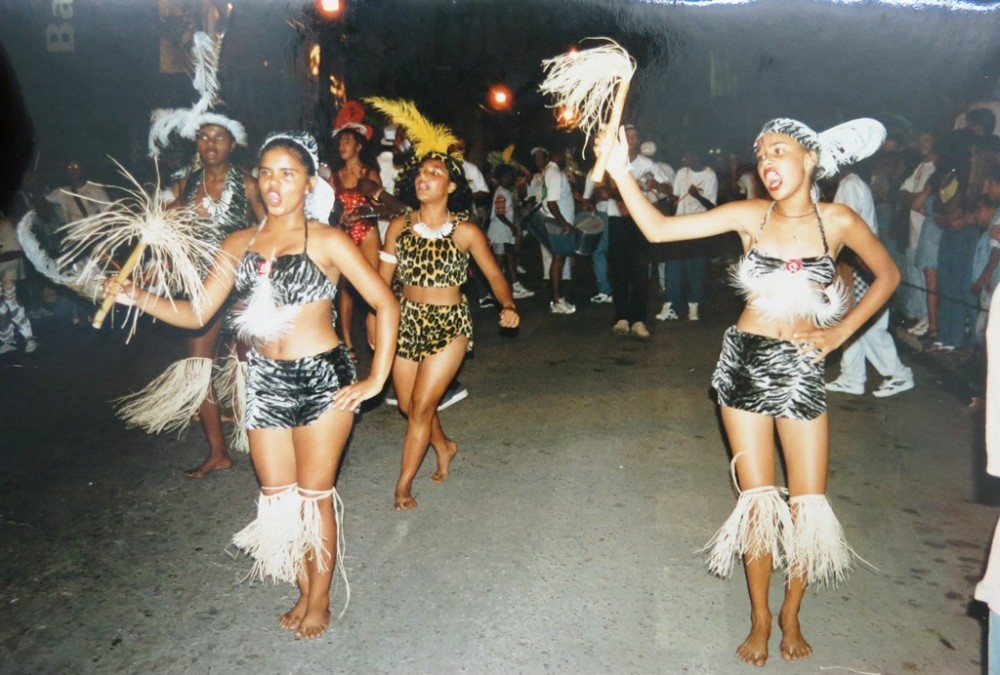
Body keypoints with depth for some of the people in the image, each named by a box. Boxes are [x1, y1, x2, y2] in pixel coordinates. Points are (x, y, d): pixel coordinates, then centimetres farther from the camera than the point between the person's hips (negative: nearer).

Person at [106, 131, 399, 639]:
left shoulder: (327, 241, -5)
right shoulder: (239, 245, 7)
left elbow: (385, 305, -7)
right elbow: (196, 313, 4)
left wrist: (376, 378, -10)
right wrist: (138, 298, -13)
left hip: (322, 379, -4)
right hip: (266, 382, 5)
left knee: (315, 496, 6)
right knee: (277, 498, 12)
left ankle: (319, 601, 26)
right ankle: (303, 593, 34)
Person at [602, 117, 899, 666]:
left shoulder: (839, 222, -3)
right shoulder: (750, 216, -4)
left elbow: (887, 276, 13)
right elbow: (658, 229, -11)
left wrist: (840, 332, 5)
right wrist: (622, 174, -22)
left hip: (803, 369, 1)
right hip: (745, 364, -1)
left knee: (809, 503, 4)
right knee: (758, 498, 5)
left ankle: (791, 615, 29)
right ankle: (760, 618, 24)